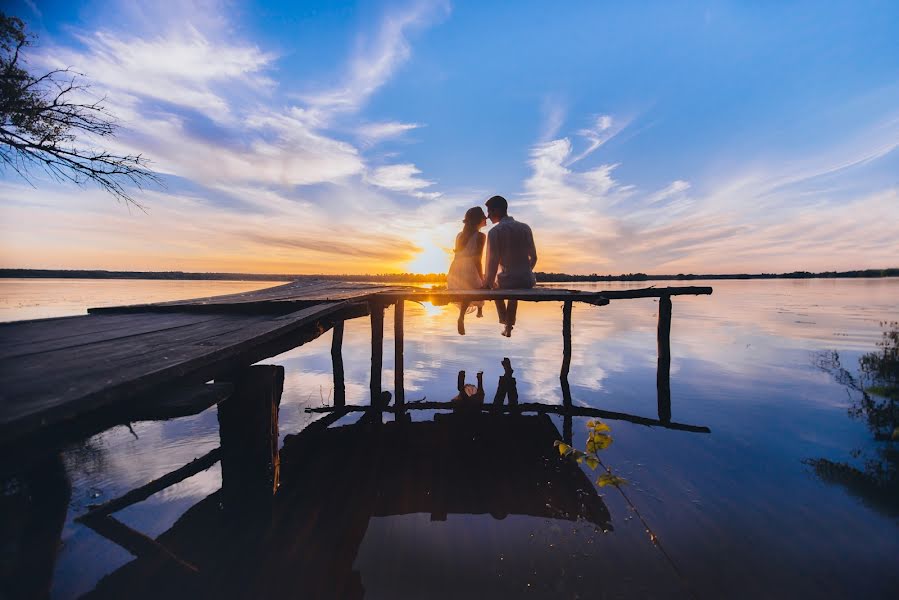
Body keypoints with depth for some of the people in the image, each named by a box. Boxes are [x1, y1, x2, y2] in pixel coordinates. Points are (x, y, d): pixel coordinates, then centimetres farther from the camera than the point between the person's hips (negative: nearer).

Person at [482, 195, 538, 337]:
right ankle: (509, 326, 39)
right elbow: (533, 257, 10)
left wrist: (488, 283, -3)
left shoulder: (494, 232, -9)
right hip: (528, 281, 4)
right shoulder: (525, 228, 5)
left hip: (507, 282, -4)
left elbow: (493, 261, -12)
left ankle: (505, 322, 34)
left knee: (495, 287, 33)